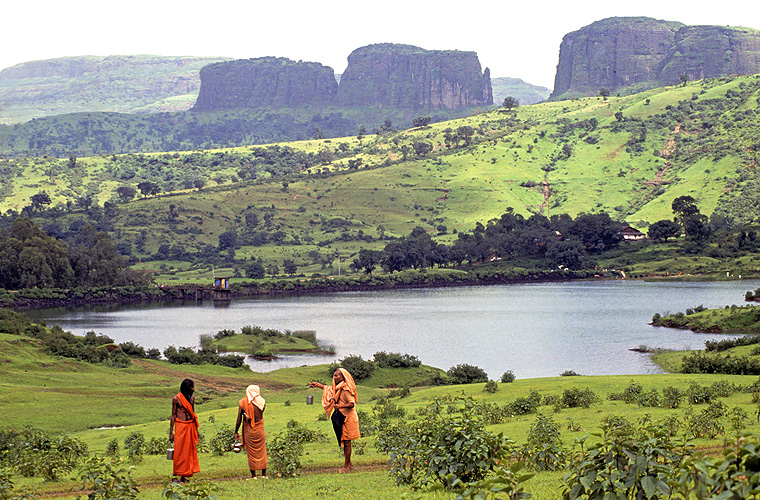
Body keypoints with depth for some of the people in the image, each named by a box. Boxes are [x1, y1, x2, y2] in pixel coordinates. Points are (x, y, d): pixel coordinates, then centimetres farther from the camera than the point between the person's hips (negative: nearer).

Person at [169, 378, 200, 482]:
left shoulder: (192, 398, 10)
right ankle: (176, 476, 1)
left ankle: (184, 476, 10)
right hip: (180, 426, -5)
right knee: (179, 451, -5)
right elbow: (173, 415, -3)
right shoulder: (176, 399, -6)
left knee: (189, 451, 4)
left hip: (190, 426, 5)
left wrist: (196, 429, 20)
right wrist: (171, 432, -5)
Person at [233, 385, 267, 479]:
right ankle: (264, 474, 12)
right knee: (262, 452, 10)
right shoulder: (262, 402, -4)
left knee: (251, 453, 7)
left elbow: (239, 419, -6)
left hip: (248, 430, 0)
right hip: (259, 429, 0)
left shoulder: (242, 402, -4)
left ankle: (253, 475, 7)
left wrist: (236, 432, 1)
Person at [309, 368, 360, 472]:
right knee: (344, 442, 12)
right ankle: (349, 464, 18)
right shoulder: (337, 388, 12)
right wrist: (317, 385, 34)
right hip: (340, 417, 9)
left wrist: (340, 406, -34)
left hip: (347, 418, -9)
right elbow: (328, 388, 32)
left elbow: (352, 404, -23)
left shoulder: (345, 390, -16)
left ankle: (346, 466, 0)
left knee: (346, 442, -4)